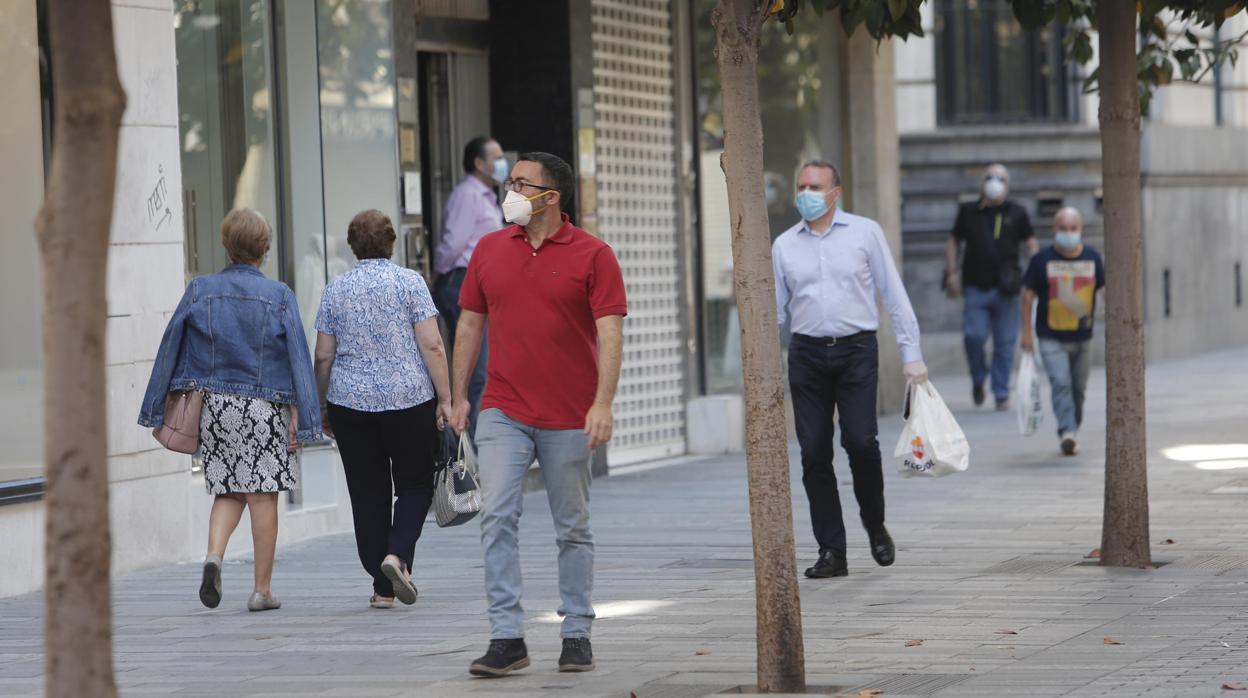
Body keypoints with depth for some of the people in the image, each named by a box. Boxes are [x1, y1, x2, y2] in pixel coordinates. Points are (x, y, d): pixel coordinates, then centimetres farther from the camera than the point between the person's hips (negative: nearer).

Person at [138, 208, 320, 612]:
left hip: (213, 405, 2)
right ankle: (262, 590, 6)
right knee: (262, 495, 4)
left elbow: (170, 349, 2)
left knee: (227, 492, 15)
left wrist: (157, 411, 7)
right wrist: (299, 416, -5)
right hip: (264, 408, -2)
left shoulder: (199, 291, 2)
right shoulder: (279, 296, -3)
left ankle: (214, 554, -12)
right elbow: (298, 356, -6)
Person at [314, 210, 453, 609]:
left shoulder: (335, 291, 4)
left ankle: (383, 588, 7)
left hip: (350, 401, 2)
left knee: (368, 493, 7)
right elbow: (432, 346, -9)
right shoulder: (410, 282, -3)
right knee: (415, 483, 11)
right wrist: (445, 399, -4)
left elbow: (323, 357, 4)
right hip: (409, 399, -2)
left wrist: (322, 407, 14)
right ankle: (398, 554, -13)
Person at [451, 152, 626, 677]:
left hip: (569, 418, -2)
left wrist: (603, 403, -17)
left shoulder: (591, 255, -4)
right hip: (503, 412, 2)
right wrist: (459, 395, 10)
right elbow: (470, 324, 14)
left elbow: (610, 332, -8)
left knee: (573, 529, 8)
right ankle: (506, 638, -10)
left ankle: (577, 635, 18)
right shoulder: (489, 250, 8)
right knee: (496, 518, -10)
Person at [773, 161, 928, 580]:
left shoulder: (865, 233, 4)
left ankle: (875, 526, 11)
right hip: (807, 354, 2)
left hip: (856, 351, -2)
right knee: (814, 452, -2)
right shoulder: (784, 245, 11)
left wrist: (911, 353, 0)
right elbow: (774, 309, 14)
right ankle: (831, 552, 3)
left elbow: (894, 295, 5)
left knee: (860, 441, -15)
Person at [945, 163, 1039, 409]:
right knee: (974, 335, -12)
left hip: (1004, 288, 0)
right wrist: (951, 273, 4)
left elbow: (1031, 244, 9)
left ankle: (1002, 393, 10)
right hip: (976, 287, 0)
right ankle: (978, 379, 15)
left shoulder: (1016, 213, 7)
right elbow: (953, 242, 16)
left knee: (1005, 343, 1)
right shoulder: (969, 212, 10)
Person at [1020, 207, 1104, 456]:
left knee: (1078, 387, 10)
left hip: (1082, 337, 3)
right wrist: (1026, 332, -1)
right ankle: (1067, 433, -25)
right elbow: (1029, 296, 1)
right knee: (1061, 383, -18)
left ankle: (1072, 433, 25)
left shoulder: (1092, 258, 2)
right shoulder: (1042, 260, -5)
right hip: (1052, 338, -3)